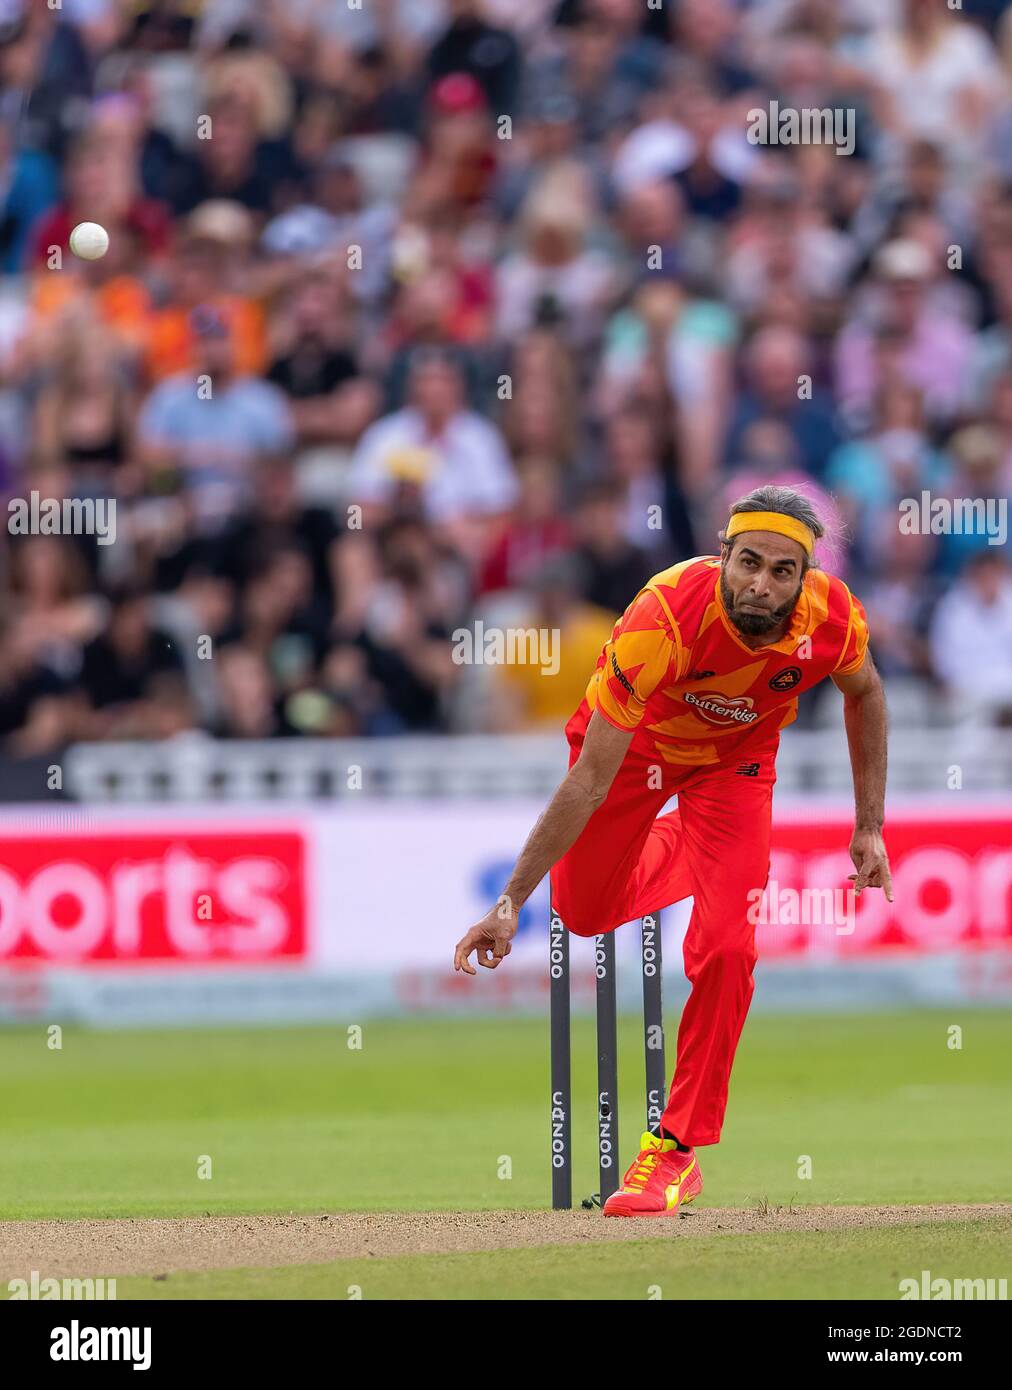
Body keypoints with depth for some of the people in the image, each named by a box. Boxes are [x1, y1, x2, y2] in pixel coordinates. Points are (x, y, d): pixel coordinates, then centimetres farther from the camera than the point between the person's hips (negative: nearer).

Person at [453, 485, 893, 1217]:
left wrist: (870, 827, -5)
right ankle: (681, 848, 47)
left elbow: (864, 692, -3)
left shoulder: (834, 618, -32)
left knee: (724, 949, -14)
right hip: (637, 741, -1)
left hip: (736, 757, 1)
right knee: (585, 914, 13)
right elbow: (589, 782, -38)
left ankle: (678, 1150, -1)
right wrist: (511, 902, -37)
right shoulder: (666, 618, -42)